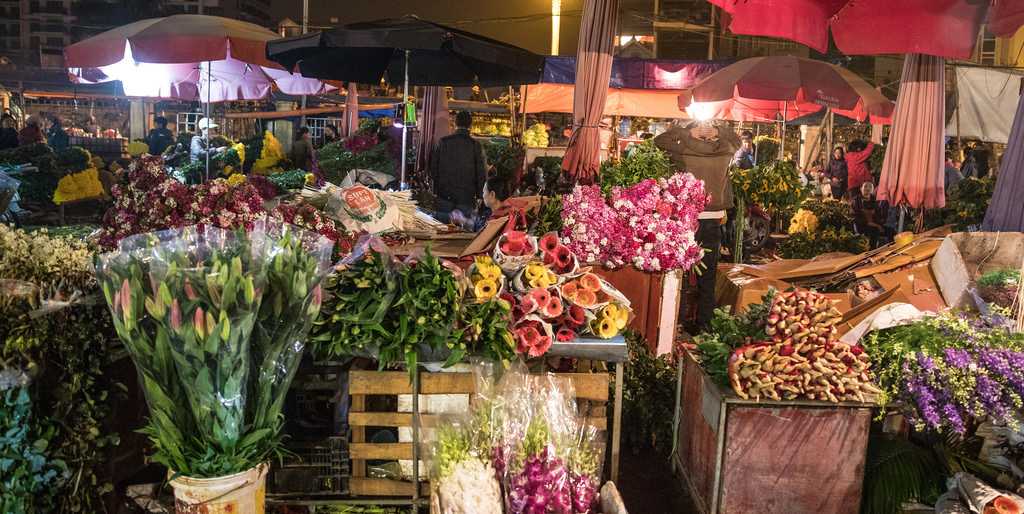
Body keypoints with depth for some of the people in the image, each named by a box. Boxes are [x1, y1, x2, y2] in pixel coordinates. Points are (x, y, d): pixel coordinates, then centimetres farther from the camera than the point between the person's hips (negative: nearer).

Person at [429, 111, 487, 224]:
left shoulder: (443, 142, -1)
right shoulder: (476, 146, -5)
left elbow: (432, 167, 2)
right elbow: (482, 173, -4)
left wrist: (435, 190, 10)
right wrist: (479, 195, 4)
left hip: (444, 194, 1)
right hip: (467, 197, -1)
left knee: (442, 222, 11)